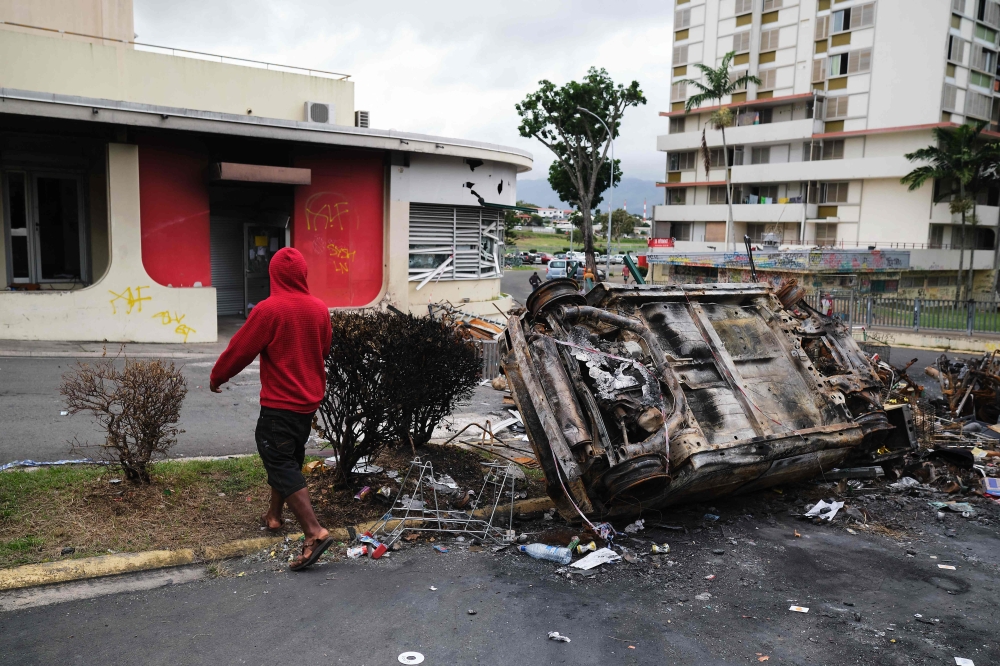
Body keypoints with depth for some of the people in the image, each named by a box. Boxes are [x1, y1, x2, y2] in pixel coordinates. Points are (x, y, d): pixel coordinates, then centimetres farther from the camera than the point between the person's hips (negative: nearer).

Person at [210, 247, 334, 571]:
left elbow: (240, 349, -9)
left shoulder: (268, 310, -16)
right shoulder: (320, 309, 1)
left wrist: (217, 377, 9)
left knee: (281, 464, -5)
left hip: (279, 404, -7)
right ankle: (274, 516, 37)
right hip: (309, 401, 7)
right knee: (288, 457, 22)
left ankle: (315, 532, -16)